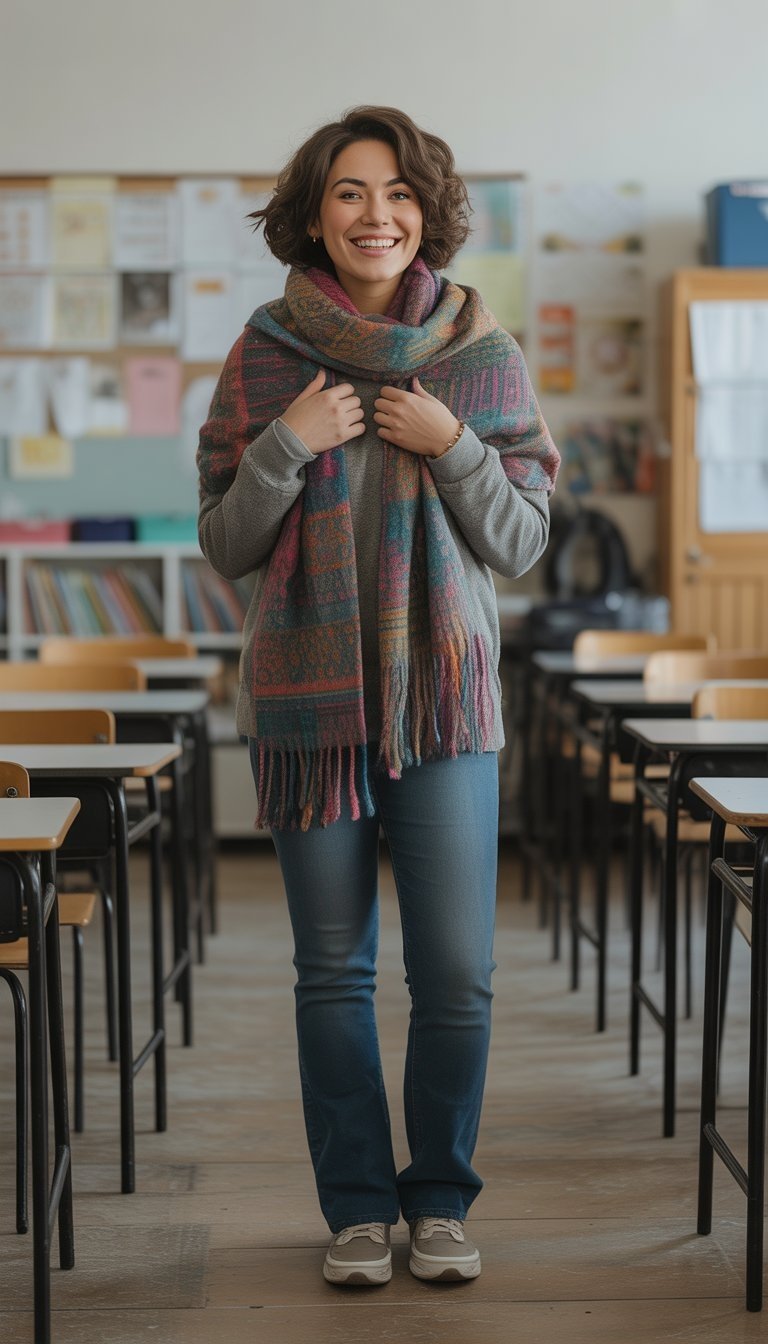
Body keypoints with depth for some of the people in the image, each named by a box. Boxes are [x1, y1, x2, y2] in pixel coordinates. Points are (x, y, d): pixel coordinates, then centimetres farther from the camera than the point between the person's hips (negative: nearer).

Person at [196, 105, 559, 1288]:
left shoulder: (483, 352, 3)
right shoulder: (265, 355, 2)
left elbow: (523, 543, 4)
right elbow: (226, 547, 3)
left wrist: (453, 448, -12)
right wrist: (287, 444, -13)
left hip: (446, 699, 0)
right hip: (308, 699, 0)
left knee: (458, 973, 0)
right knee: (334, 969, 8)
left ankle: (440, 1199, 20)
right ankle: (358, 1207, 23)